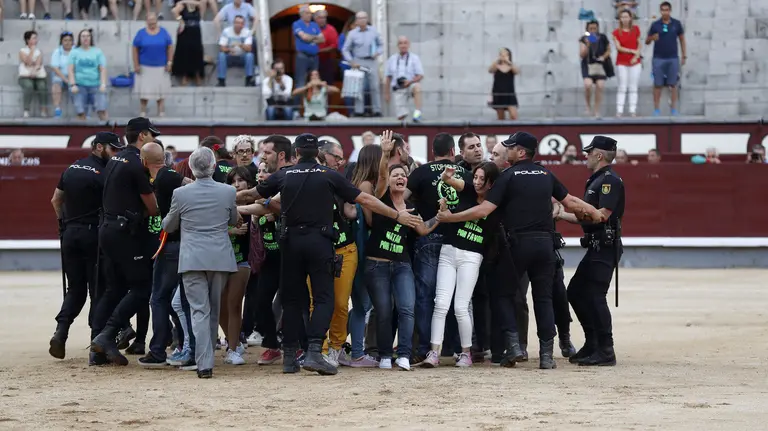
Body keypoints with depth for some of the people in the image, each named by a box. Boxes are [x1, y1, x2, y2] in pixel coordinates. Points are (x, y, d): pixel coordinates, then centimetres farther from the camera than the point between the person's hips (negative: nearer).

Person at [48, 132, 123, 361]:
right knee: (97, 289, 2)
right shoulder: (102, 175, -10)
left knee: (75, 288, 11)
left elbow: (56, 200, 18)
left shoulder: (71, 169, 12)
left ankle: (61, 331, -8)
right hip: (93, 234, -6)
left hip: (70, 233, 6)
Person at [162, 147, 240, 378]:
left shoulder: (180, 194, -6)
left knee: (199, 311, -4)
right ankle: (207, 357, 25)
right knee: (214, 310, 16)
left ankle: (204, 362, -16)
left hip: (192, 259, -2)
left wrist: (165, 220, 32)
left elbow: (169, 226, 9)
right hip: (221, 259, 2)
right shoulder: (228, 192, -3)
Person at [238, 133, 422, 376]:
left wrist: (239, 195, 46)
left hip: (291, 242, 2)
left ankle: (289, 357, 9)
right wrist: (398, 215, 6)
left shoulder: (283, 176, 6)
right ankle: (314, 352, -18)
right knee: (323, 298, -1)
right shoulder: (329, 176, 0)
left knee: (292, 299, 10)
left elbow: (256, 193, 23)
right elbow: (365, 200, 0)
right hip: (319, 242, -2)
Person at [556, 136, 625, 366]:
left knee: (594, 295, -13)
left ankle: (605, 352, -11)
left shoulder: (610, 180, -12)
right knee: (575, 291, 14)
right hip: (596, 246, 11)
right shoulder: (596, 180, 19)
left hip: (605, 247, -11)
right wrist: (561, 214, 24)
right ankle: (592, 346, 20)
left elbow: (602, 215, -21)